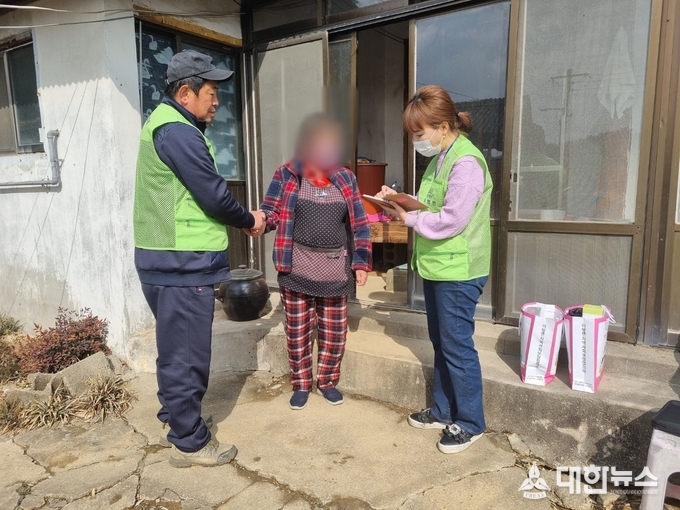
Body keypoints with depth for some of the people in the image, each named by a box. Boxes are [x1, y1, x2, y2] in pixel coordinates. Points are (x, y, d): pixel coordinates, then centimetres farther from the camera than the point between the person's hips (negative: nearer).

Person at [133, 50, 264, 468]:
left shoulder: (166, 124, 17)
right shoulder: (178, 132, -17)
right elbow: (214, 196, -18)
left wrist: (239, 219, 5)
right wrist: (249, 221, 0)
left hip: (170, 259, 11)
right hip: (183, 264, -11)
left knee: (176, 348, 20)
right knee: (187, 354, 2)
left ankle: (174, 421, 36)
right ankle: (190, 442, 17)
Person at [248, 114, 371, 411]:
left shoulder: (346, 179, 5)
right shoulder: (287, 175, -1)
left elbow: (359, 224, 6)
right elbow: (271, 214, -3)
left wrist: (361, 262, 1)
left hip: (335, 270, 2)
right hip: (297, 269, -2)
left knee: (335, 333, 10)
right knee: (298, 332, 9)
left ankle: (327, 381, 32)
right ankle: (301, 384, 29)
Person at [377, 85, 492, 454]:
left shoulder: (466, 162, -18)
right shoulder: (440, 157, 12)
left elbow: (451, 220, -24)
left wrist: (408, 218, -14)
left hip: (458, 272, -10)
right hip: (437, 267, 10)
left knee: (457, 346, 2)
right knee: (440, 343, 18)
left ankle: (470, 423, 20)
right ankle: (443, 411, 34)